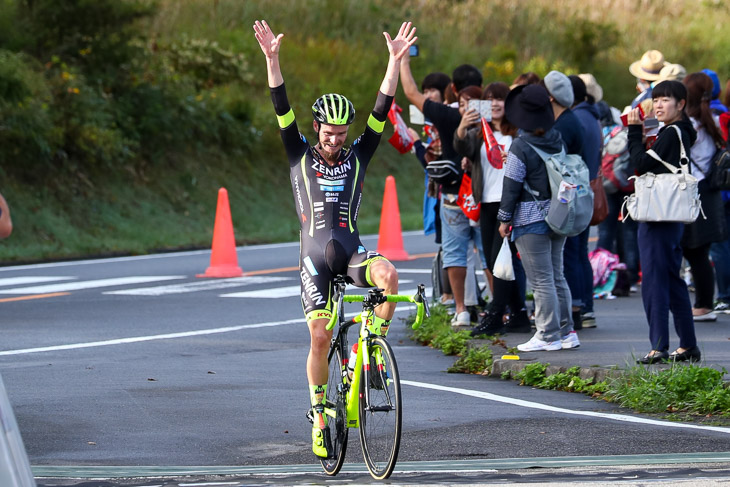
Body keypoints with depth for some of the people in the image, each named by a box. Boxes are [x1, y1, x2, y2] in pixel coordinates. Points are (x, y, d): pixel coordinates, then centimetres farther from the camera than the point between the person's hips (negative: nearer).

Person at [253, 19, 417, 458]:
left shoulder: (358, 156, 6)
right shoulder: (301, 155, 5)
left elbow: (383, 109, -2)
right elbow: (282, 108, -5)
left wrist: (396, 60, -11)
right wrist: (272, 59, -16)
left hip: (352, 250, 1)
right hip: (315, 256, -1)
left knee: (388, 275, -32)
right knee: (320, 337, -9)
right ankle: (320, 414, 7)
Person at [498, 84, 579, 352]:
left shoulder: (520, 147, -15)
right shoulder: (558, 139, 2)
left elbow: (512, 186, -11)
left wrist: (505, 219, -3)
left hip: (531, 220, -7)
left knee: (541, 280, -3)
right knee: (557, 275, 15)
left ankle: (548, 335, 0)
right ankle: (567, 331, 17)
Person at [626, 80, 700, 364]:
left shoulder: (672, 134, -13)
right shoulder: (681, 133, 17)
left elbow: (642, 164, -15)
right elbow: (647, 164, 18)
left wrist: (635, 131, -5)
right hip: (669, 218, 10)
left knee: (654, 280, -10)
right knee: (672, 280, 15)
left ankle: (659, 348, -13)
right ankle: (688, 346, 19)